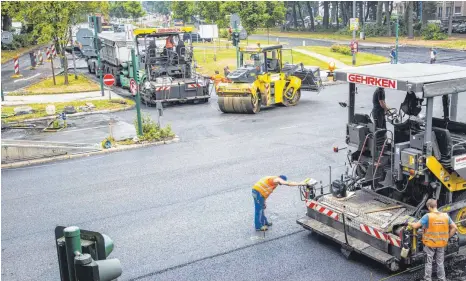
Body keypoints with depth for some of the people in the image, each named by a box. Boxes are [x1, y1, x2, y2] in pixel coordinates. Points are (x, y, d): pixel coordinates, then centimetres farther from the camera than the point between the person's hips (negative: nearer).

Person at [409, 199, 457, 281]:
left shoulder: (427, 216, -17)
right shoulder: (446, 216, -4)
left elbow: (415, 226, -14)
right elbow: (454, 228, 1)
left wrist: (409, 223, 6)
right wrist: (447, 237, 8)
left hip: (430, 244, -3)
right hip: (441, 244, 3)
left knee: (429, 263, 11)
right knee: (440, 263, 18)